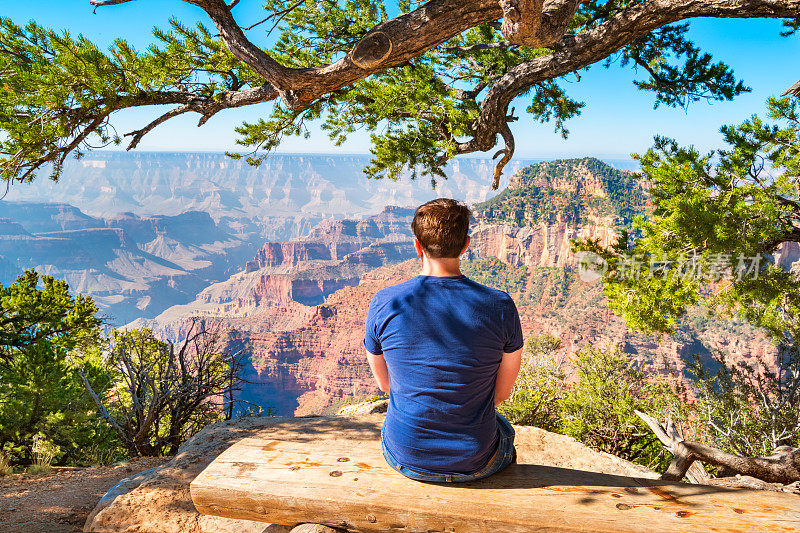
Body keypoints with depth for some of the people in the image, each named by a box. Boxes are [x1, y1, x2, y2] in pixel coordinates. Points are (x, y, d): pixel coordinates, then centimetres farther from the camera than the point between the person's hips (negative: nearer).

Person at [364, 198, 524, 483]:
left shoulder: (384, 303, -14)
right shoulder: (499, 306, -15)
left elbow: (385, 384, 1)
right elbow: (502, 392, -3)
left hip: (407, 460, 1)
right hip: (475, 463, 0)